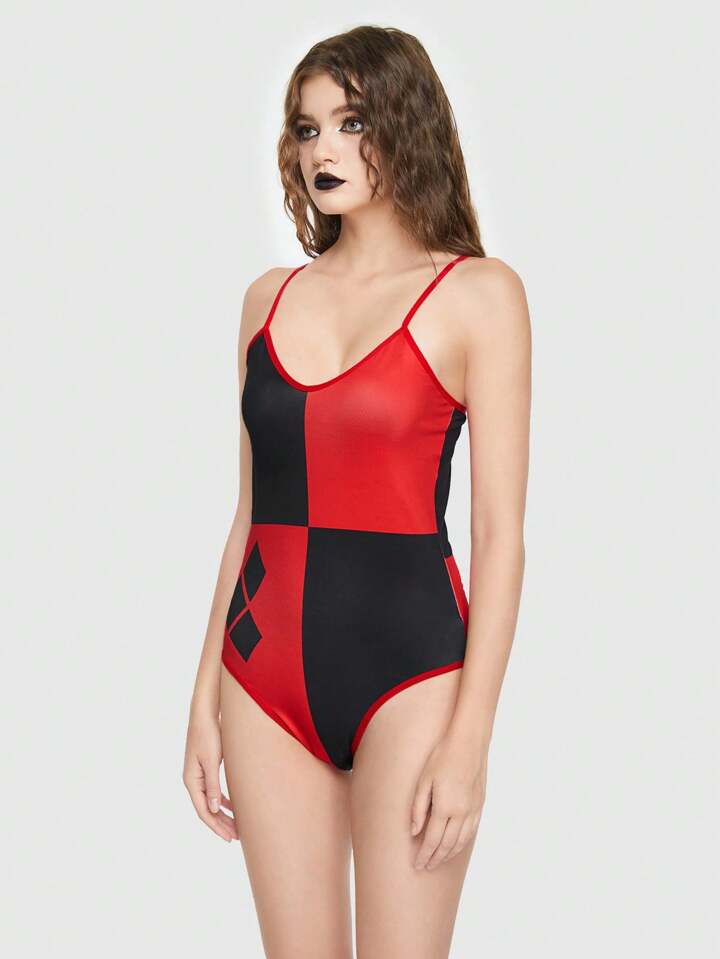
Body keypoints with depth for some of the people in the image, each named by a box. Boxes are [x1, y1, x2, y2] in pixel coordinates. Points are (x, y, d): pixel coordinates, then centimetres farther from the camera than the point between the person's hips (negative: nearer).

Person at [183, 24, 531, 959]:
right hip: (266, 667, 4)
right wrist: (206, 696, 11)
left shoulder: (478, 294, -3)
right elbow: (250, 512, 14)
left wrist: (470, 738, -12)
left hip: (408, 662, -4)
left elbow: (500, 533, -6)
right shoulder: (271, 297, 10)